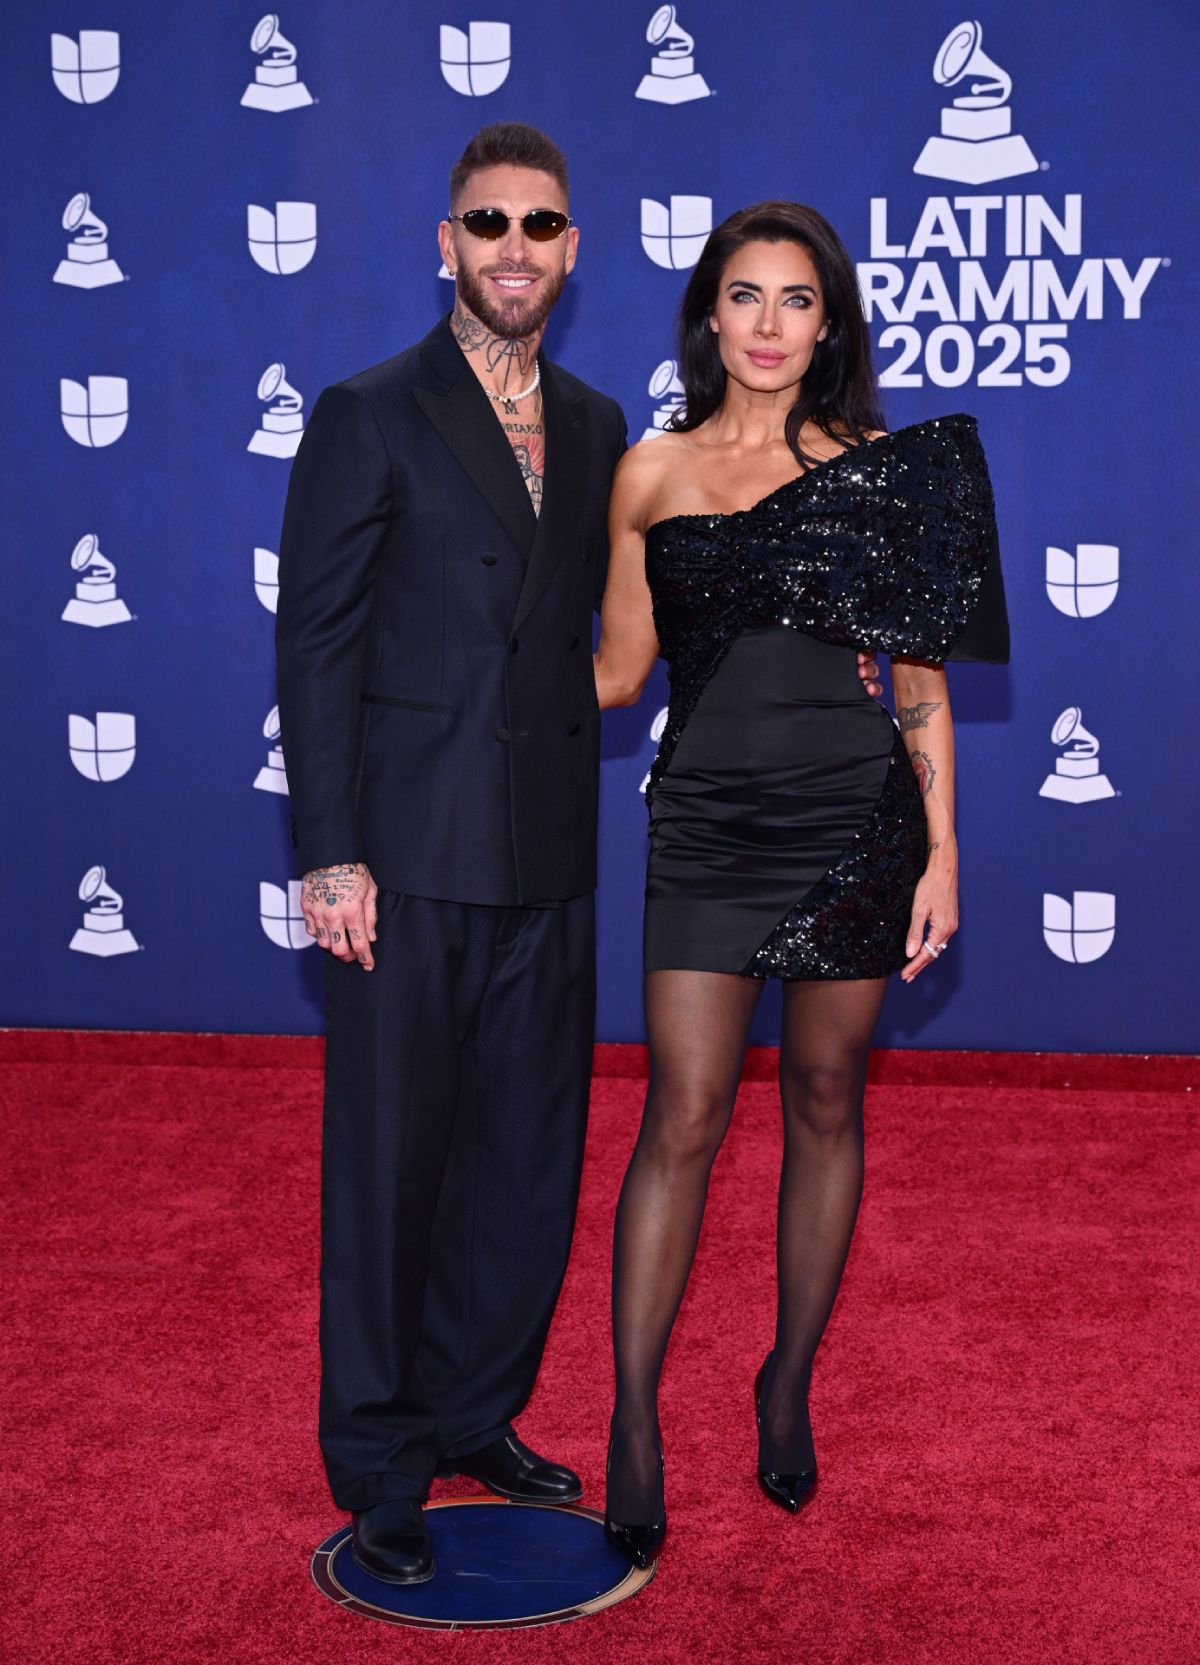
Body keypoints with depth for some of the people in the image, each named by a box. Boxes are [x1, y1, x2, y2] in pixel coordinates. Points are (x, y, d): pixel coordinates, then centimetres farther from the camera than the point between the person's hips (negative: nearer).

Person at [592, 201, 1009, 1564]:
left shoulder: (884, 471, 3)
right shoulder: (652, 471, 6)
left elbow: (921, 674, 3)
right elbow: (617, 672, 12)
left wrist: (942, 848, -1)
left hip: (855, 823, 0)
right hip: (707, 824, 0)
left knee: (825, 1104, 10)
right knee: (682, 1121, -3)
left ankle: (791, 1379, 27)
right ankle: (633, 1425, 6)